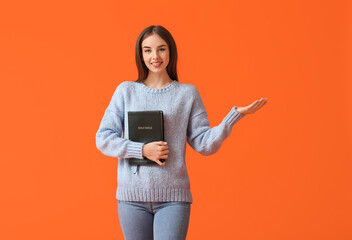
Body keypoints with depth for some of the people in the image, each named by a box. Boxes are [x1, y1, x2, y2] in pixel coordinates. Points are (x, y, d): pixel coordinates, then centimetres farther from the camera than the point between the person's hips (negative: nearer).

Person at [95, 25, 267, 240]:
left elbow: (205, 144, 3)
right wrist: (142, 150, -12)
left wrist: (236, 114, -8)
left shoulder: (188, 94, 7)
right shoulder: (126, 91, 7)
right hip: (132, 197, 1)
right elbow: (103, 139, 2)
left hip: (173, 197, -1)